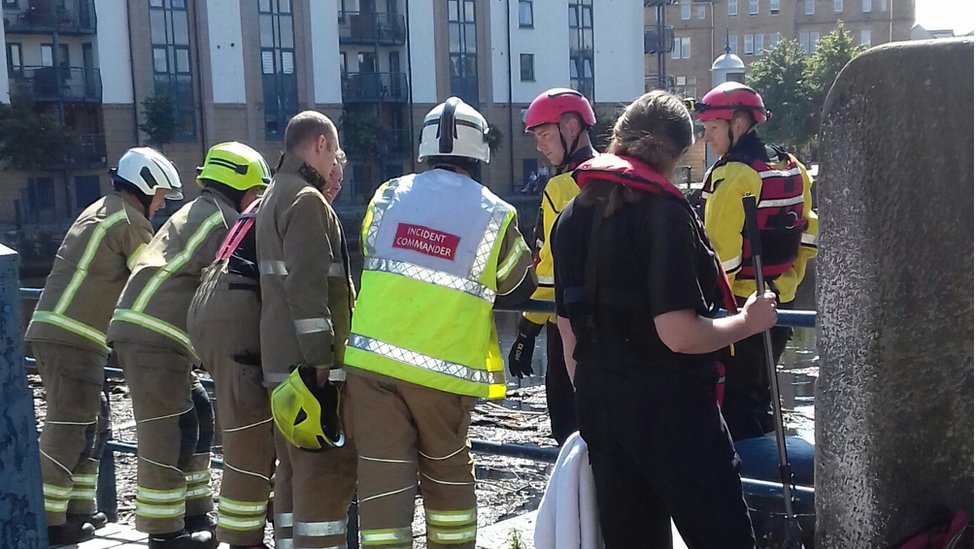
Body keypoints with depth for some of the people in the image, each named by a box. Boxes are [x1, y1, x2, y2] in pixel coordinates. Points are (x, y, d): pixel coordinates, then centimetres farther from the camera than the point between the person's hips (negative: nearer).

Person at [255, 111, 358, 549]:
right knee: (328, 466, -7)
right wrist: (321, 359, -21)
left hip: (283, 361, 10)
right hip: (309, 363, -10)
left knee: (296, 464, 16)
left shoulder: (274, 197, 21)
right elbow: (307, 287, -21)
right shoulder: (308, 199, -12)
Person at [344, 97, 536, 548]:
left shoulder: (388, 195, 5)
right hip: (443, 367, -1)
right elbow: (519, 288, 11)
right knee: (447, 468, 18)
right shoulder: (493, 213, -2)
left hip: (372, 356, 1)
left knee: (383, 470, 4)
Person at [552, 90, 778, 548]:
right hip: (673, 409, -8)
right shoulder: (666, 213, -16)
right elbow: (679, 334, -23)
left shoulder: (571, 216, 8)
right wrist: (749, 321, -7)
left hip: (601, 409, 8)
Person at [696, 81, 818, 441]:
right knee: (758, 392, 21)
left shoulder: (731, 176, -18)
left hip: (738, 309, -8)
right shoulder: (791, 168, 7)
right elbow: (808, 234, 13)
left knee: (733, 401, 1)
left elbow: (721, 254, -21)